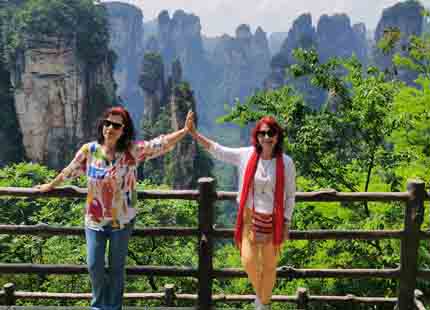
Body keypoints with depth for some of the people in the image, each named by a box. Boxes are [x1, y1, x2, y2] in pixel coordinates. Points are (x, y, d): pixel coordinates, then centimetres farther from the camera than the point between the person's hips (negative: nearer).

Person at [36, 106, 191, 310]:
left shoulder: (133, 150, -10)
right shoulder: (89, 150, -5)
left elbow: (161, 143, -14)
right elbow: (70, 170, 10)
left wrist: (186, 131, -21)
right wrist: (51, 185, 23)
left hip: (122, 220, -1)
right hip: (94, 220, 1)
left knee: (117, 267, 12)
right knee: (94, 265, 6)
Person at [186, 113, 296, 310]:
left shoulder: (286, 163, -8)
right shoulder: (246, 155, -5)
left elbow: (290, 195, -1)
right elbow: (216, 150, -1)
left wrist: (286, 223, -2)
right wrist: (194, 133, -9)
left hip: (273, 221, -1)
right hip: (250, 217, 1)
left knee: (269, 266, 8)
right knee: (248, 261, -6)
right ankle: (258, 292, 27)